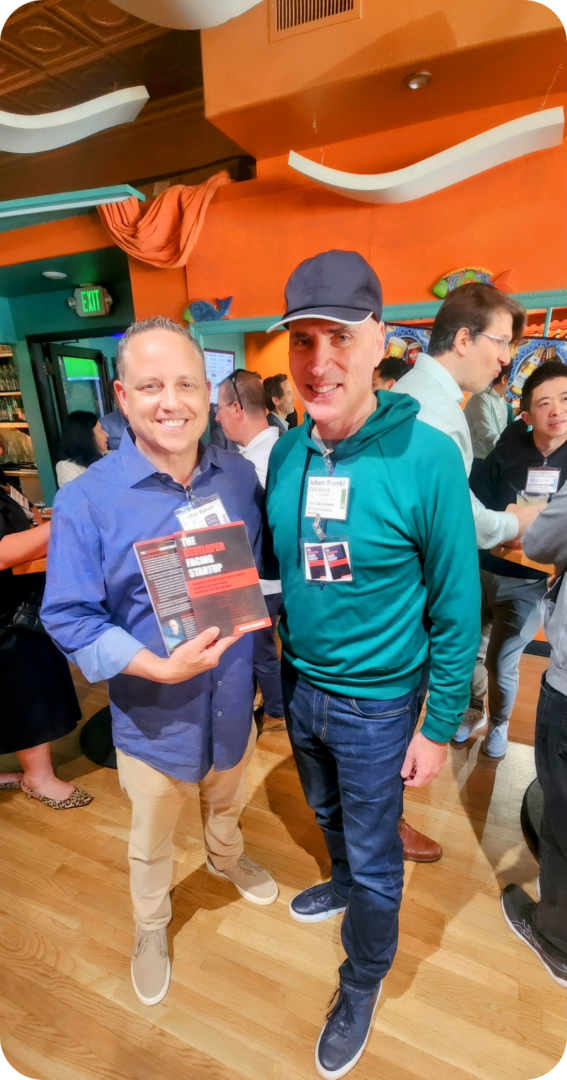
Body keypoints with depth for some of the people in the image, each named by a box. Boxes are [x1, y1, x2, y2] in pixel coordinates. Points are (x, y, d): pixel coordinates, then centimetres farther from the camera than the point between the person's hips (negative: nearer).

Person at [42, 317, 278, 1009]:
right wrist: (163, 668, -29)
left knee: (227, 802, 33)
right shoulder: (87, 500, -20)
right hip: (153, 716, -3)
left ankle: (227, 858, 67)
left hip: (233, 701, 3)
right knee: (151, 842, 25)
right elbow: (69, 618, -16)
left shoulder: (240, 478, -9)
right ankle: (150, 926, 58)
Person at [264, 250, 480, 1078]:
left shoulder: (427, 458, -22)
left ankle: (362, 986, 49)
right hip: (299, 683, 5)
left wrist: (440, 725, -10)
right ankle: (345, 884, 63)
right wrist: (275, 665, 7)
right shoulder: (286, 451, -7)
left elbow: (457, 607, -15)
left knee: (374, 857, 19)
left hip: (377, 701, -4)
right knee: (328, 814, 31)